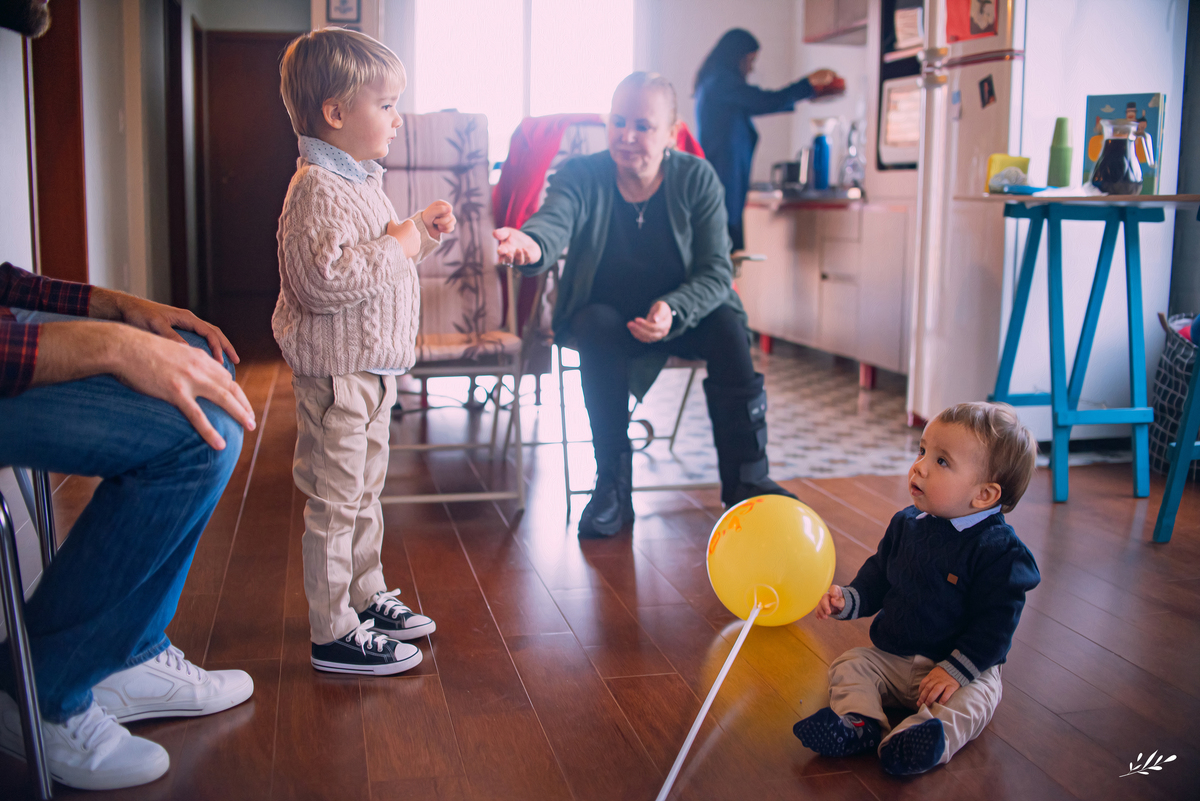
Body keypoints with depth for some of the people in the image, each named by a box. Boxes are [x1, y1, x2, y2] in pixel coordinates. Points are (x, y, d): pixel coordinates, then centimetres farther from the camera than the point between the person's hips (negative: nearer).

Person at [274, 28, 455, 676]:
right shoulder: (317, 188, -19)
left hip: (372, 367, 10)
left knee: (364, 493, 20)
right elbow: (323, 278, -31)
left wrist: (424, 231, 10)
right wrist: (397, 246, -22)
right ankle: (334, 634, 8)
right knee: (334, 502, -2)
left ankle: (367, 598, 34)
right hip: (335, 372, -10)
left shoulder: (360, 181, 14)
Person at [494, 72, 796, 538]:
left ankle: (746, 480, -17)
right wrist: (533, 244, -59)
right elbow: (556, 220, -34)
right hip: (605, 313, 0)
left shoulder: (697, 179, -9)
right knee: (597, 326, -32)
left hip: (685, 312, 1)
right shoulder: (582, 176, -11)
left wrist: (673, 310, -33)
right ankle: (613, 487, -25)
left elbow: (717, 270, -13)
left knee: (727, 326, -27)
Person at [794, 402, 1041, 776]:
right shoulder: (906, 525, 1)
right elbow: (878, 576, 14)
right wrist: (848, 599, -6)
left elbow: (994, 622, -18)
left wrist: (955, 670, -25)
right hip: (891, 657, 6)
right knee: (848, 665, -10)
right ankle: (859, 723, -35)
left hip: (962, 664, -6)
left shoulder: (998, 549, -17)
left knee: (971, 699, -31)